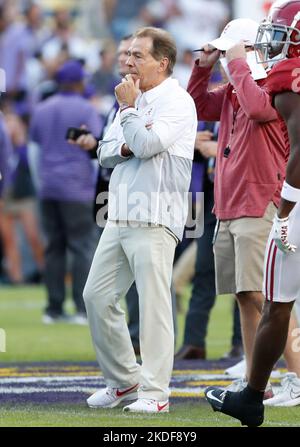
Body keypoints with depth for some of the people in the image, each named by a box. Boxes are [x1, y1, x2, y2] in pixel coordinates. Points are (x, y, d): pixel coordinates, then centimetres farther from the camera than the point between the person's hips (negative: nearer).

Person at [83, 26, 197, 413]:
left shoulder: (177, 101, -7)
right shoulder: (135, 99, 20)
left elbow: (146, 144, -19)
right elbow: (105, 153, 20)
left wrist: (128, 108, -6)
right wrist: (123, 148, -2)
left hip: (154, 219, -9)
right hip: (120, 218, 9)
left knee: (153, 304, -9)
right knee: (97, 296, 8)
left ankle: (154, 392, -6)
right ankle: (123, 380, 19)